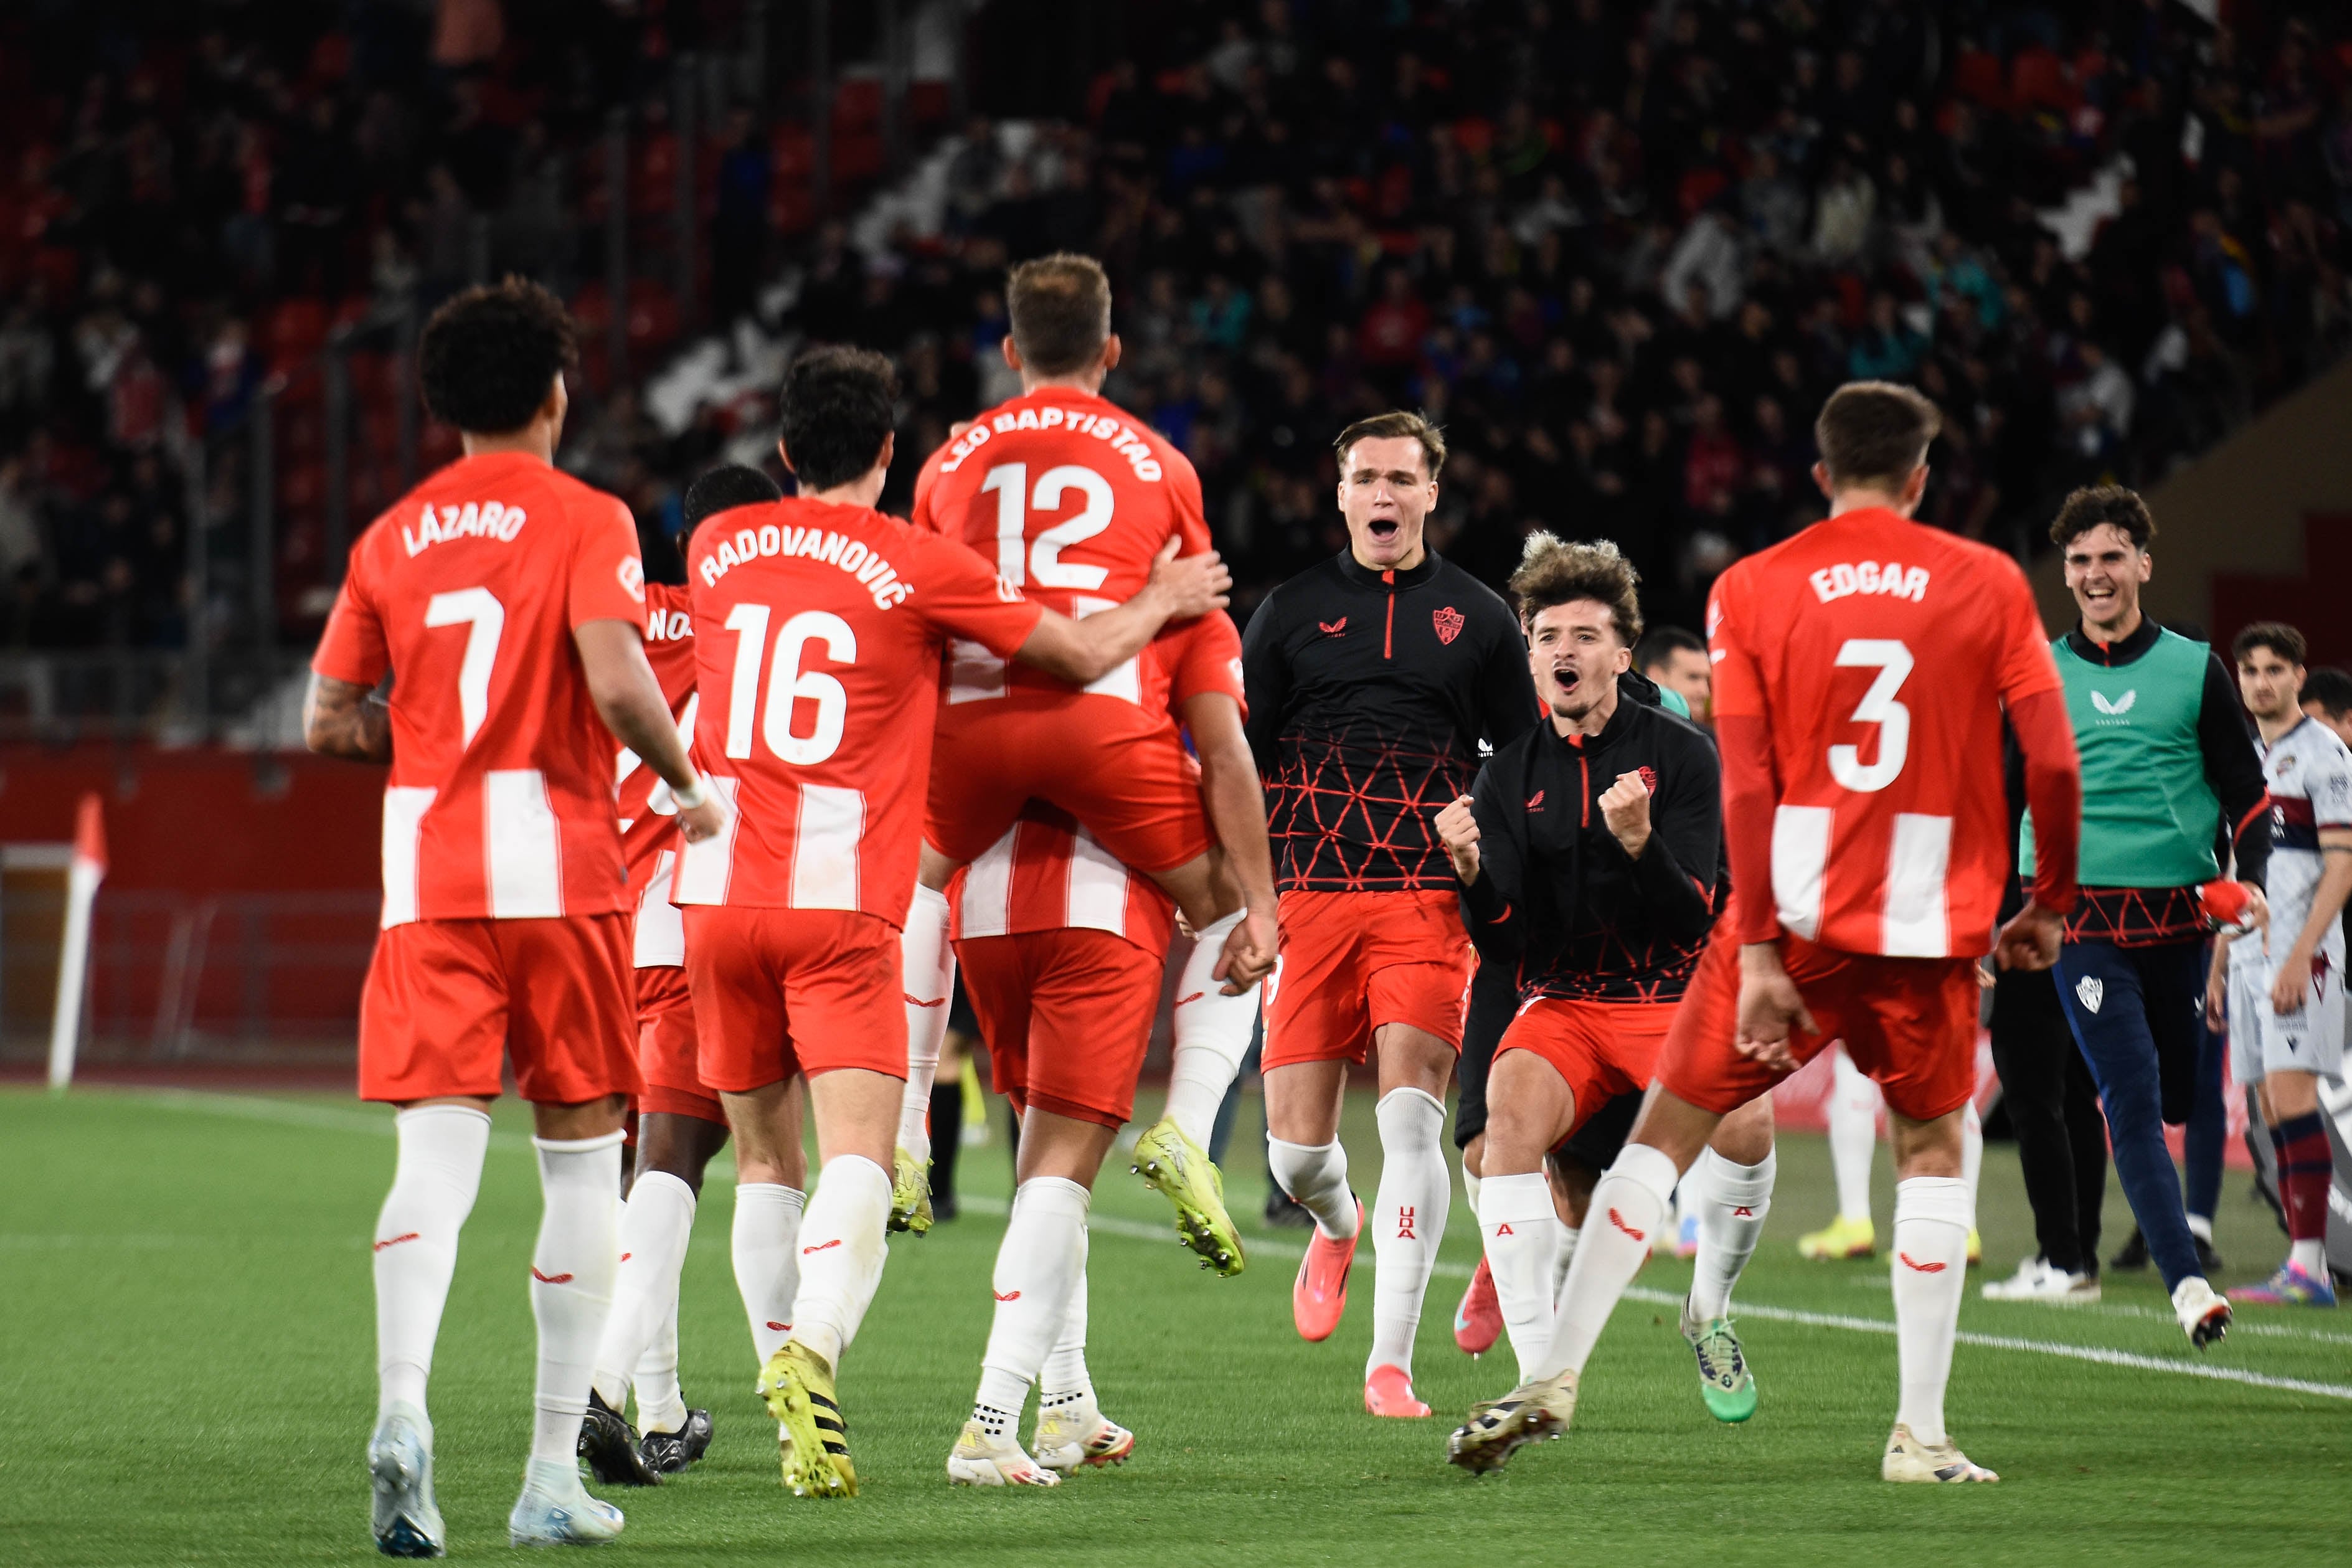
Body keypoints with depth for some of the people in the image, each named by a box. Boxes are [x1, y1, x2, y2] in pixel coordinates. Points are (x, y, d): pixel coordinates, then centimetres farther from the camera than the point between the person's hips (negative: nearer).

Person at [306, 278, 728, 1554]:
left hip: (425, 874, 3)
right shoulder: (584, 519, -2)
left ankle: (402, 1405, -30)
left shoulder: (389, 539, 10)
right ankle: (552, 1474, 7)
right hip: (558, 869, -3)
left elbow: (329, 721, 11)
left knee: (436, 1156, -5)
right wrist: (688, 785, 1)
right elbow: (618, 682, -15)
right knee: (581, 1159, 8)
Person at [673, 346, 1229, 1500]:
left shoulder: (718, 552, 11)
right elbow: (1084, 656, 6)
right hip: (841, 903, -4)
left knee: (764, 1162, 14)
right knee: (855, 1156, -12)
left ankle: (793, 1397, 13)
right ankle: (811, 1350, -36)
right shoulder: (916, 567, -2)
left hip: (720, 890, 4)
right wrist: (1162, 603, 26)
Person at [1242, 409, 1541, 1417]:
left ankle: (1391, 1361, -13)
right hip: (1311, 899, 1)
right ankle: (1336, 1226, 37)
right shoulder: (1291, 611, 9)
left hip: (1430, 904, -1)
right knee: (1299, 1147, -1)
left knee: (1410, 1120, -15)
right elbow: (1241, 763, 12)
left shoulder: (1478, 618, 10)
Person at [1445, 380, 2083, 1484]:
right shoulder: (1988, 585, 3)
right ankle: (1921, 1435, 7)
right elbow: (2053, 763, 0)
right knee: (1932, 1151, 16)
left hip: (1790, 915, 0)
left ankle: (1554, 1380, 4)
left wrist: (1760, 950, -6)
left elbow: (1746, 786, -5)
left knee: (1664, 1134, 9)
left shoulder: (1750, 591, 1)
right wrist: (2047, 904, 12)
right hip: (1927, 925, 0)